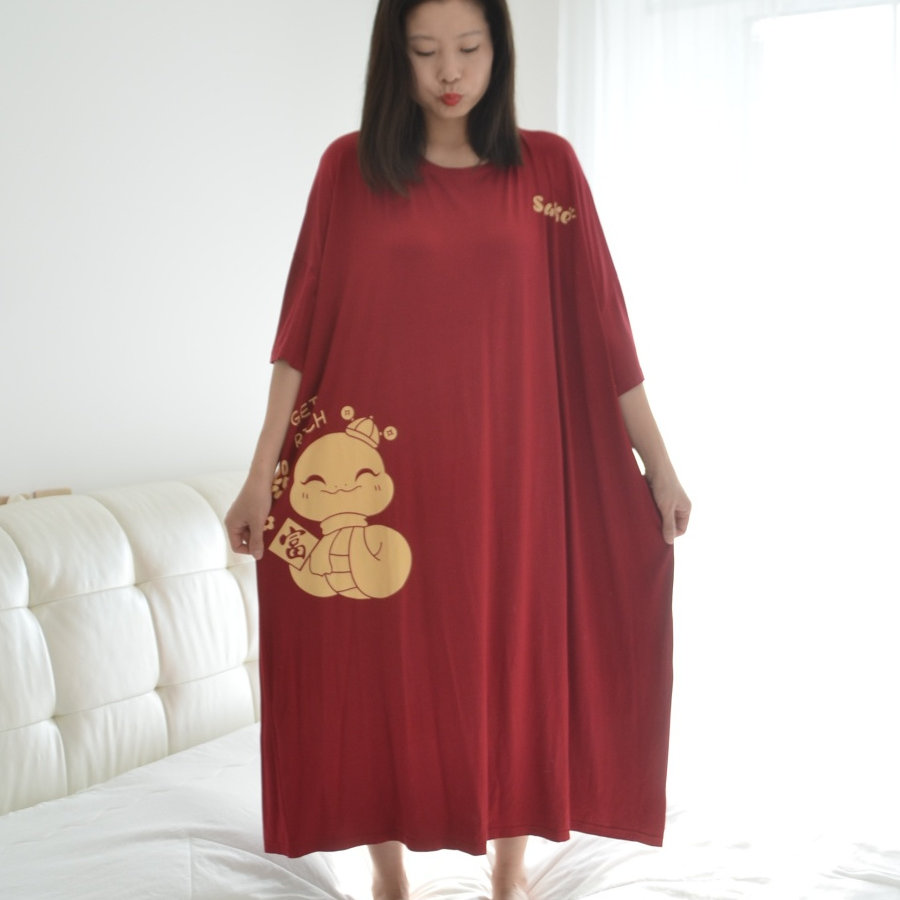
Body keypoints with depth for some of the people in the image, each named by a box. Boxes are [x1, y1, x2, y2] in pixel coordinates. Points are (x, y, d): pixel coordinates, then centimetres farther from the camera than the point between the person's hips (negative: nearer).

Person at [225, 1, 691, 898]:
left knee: (510, 661, 9)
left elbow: (597, 324, 3)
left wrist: (658, 463, 3)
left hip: (504, 469, 1)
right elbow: (303, 327, 0)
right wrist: (262, 471, -4)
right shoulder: (349, 167, 0)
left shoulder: (547, 167, 2)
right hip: (383, 473, 0)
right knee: (380, 665, 7)